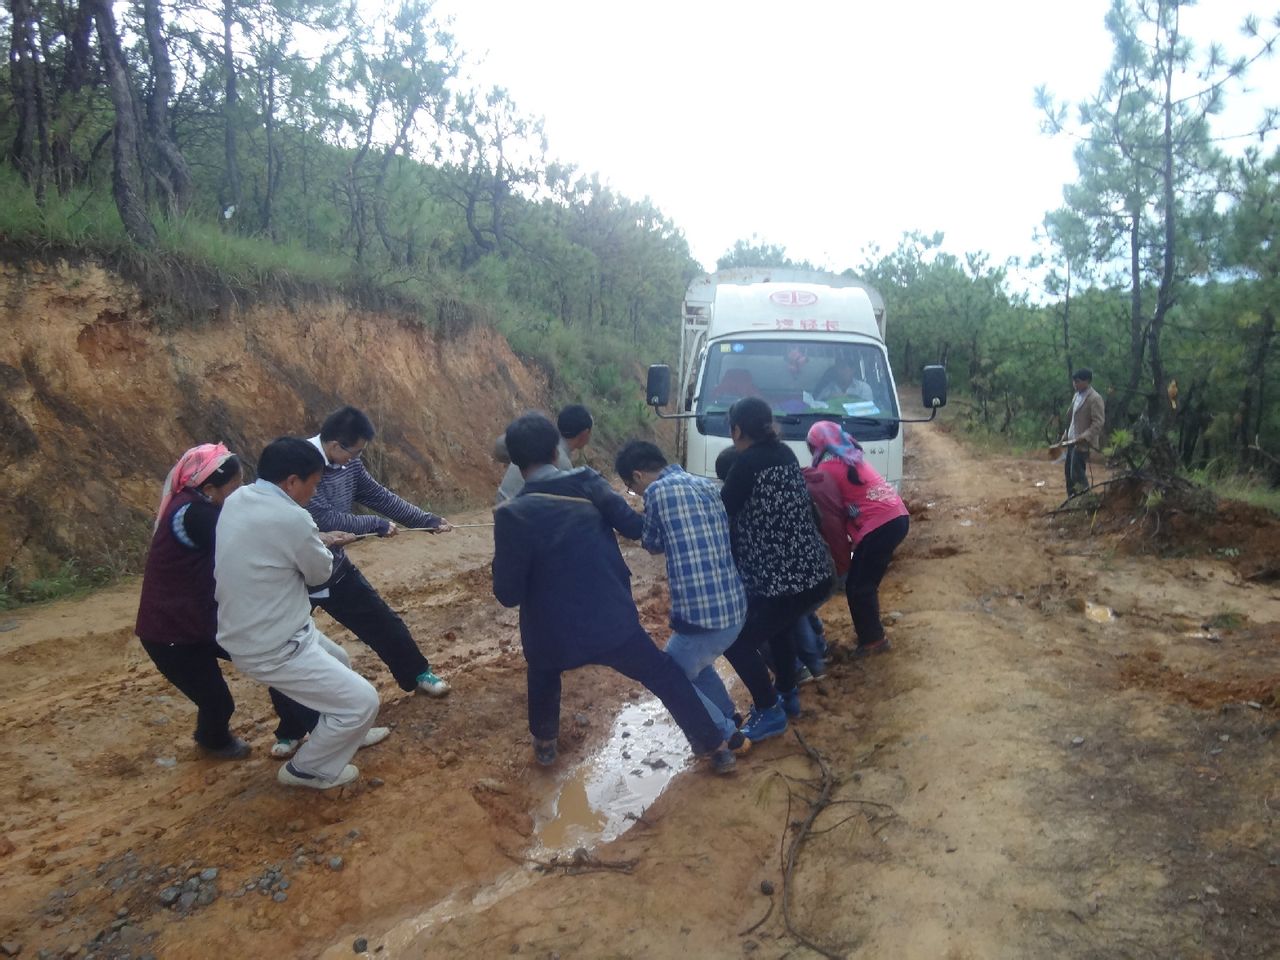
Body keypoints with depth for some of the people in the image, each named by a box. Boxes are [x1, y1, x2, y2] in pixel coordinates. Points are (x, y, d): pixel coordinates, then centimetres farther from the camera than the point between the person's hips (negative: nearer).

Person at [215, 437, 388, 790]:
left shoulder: (237, 500, -1)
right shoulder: (290, 518, -28)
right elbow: (321, 572, -9)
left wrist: (320, 541, 17)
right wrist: (320, 547, 11)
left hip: (251, 629, 10)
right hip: (271, 649, -10)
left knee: (338, 661, 30)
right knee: (362, 701, -3)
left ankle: (346, 731, 50)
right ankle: (308, 769, 18)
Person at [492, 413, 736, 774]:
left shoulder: (513, 514, -13)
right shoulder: (588, 483, -7)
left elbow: (508, 593, -10)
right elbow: (634, 526, -6)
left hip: (555, 634, 0)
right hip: (612, 620, 1)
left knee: (543, 675, 34)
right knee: (666, 677, 21)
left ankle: (544, 745, 48)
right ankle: (717, 748, 28)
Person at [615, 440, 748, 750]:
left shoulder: (657, 491, -9)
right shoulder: (708, 486, 11)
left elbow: (651, 544, 7)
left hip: (701, 616, -8)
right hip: (736, 609, 8)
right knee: (695, 664, 32)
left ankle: (728, 737, 17)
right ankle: (729, 721, 40)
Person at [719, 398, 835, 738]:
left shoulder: (748, 463, -14)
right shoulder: (785, 454, 9)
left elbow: (723, 512, -7)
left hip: (782, 582, -8)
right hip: (816, 574, 9)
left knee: (736, 643, 11)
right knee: (776, 626, 34)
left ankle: (769, 712, 17)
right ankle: (788, 696, 43)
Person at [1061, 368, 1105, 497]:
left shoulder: (1095, 398, -15)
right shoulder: (1077, 395, 12)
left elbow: (1098, 422, -20)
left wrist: (1085, 437, -28)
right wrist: (1066, 434, 17)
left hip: (1082, 443, -9)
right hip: (1072, 440, 9)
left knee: (1077, 473, -8)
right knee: (1068, 470, 14)